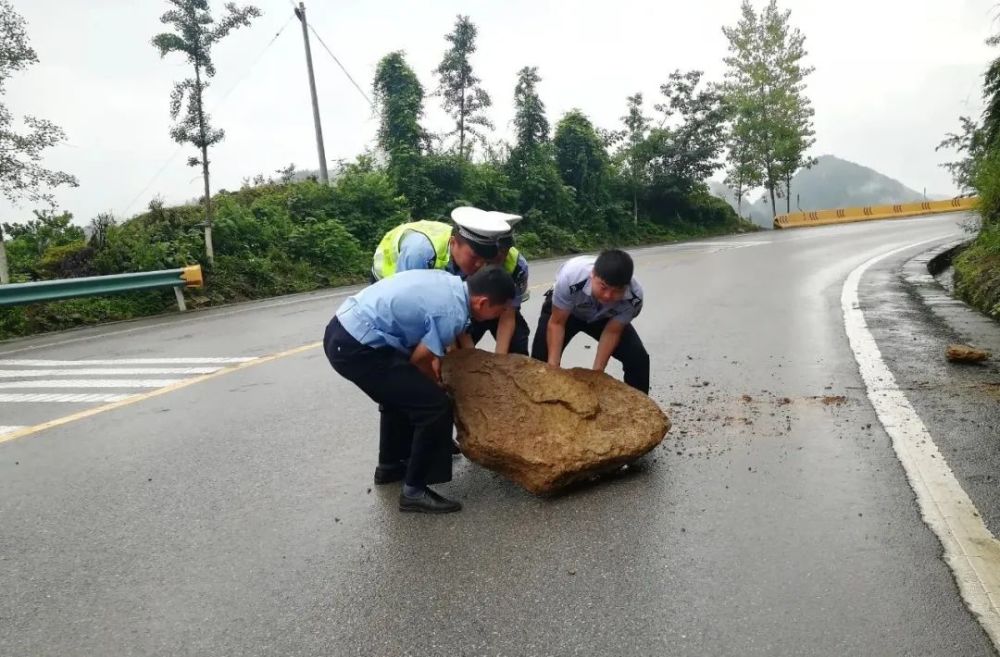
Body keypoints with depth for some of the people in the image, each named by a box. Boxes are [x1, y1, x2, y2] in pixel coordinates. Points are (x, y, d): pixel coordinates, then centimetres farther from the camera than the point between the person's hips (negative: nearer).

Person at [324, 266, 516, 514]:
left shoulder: (448, 282, 9)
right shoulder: (453, 314, -17)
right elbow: (418, 360, -5)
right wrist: (437, 382, 13)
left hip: (342, 330, 10)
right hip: (356, 348, -10)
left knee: (401, 393, 29)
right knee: (435, 406, -6)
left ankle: (390, 465, 45)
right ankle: (414, 491, 7)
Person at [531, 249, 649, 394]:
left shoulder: (634, 297, -35)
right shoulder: (571, 276, -42)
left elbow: (612, 332, -19)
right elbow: (556, 323, -28)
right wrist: (553, 366, -33)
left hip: (604, 316, 2)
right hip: (562, 310, -1)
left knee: (638, 358, -11)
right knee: (540, 360, -14)